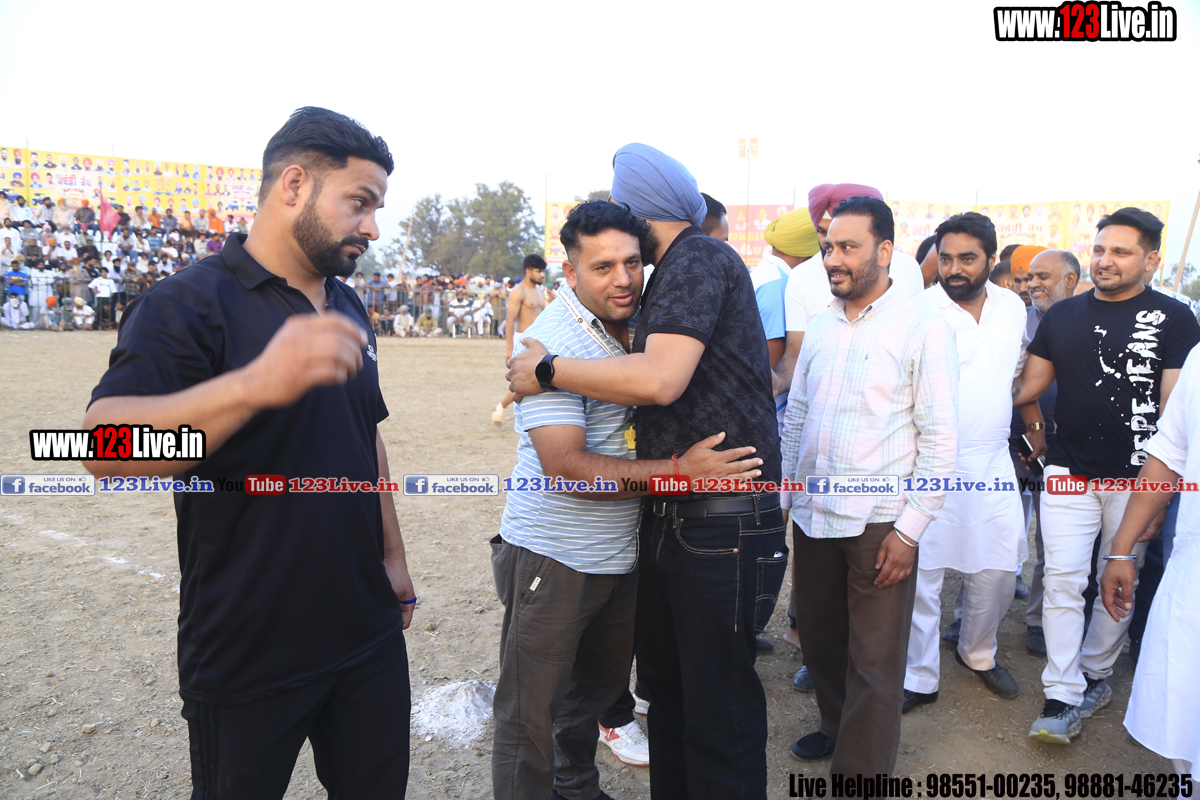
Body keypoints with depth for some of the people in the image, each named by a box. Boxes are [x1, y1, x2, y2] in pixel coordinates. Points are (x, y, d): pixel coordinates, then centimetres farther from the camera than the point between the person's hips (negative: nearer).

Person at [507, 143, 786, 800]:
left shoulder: (700, 258, -12)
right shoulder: (672, 274, 18)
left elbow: (660, 379, -26)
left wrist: (548, 370, -14)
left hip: (723, 523, -10)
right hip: (668, 518, 10)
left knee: (718, 710, 2)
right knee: (664, 687, 20)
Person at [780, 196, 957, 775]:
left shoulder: (923, 330, -8)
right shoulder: (820, 327, 9)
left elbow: (940, 439, -10)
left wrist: (909, 530, -14)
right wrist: (780, 498, 11)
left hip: (880, 523, -5)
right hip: (812, 513, 6)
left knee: (874, 662, 6)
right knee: (819, 638, 19)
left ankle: (862, 771, 24)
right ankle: (835, 728, 43)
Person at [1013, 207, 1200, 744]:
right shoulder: (1063, 315, 7)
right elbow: (1027, 387, 10)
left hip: (1135, 478, -2)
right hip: (1069, 472, 2)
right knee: (1063, 581, -1)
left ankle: (1094, 676, 29)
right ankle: (1063, 698, 5)